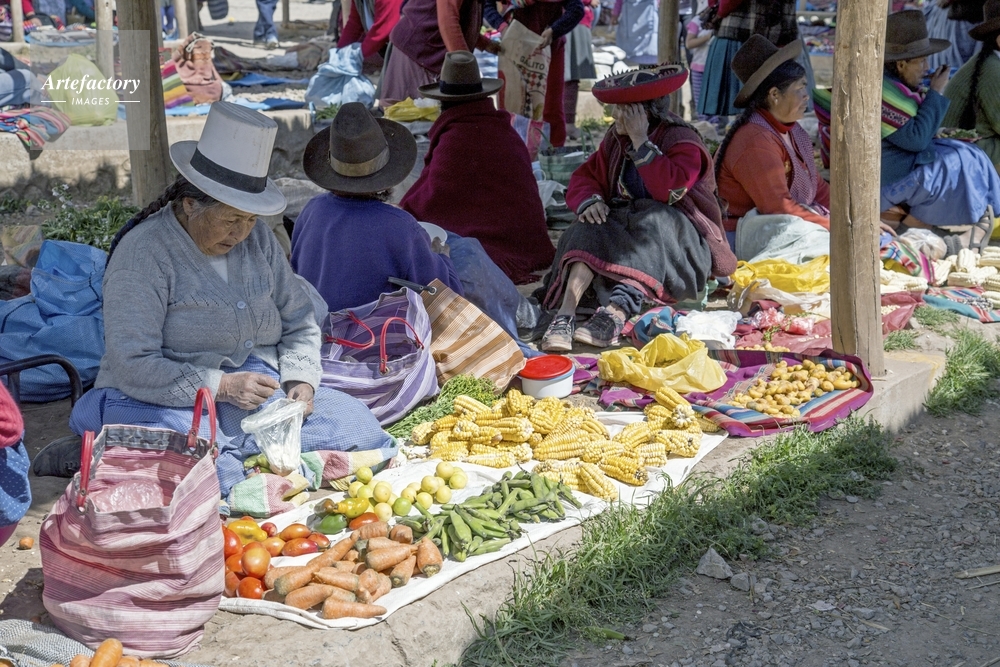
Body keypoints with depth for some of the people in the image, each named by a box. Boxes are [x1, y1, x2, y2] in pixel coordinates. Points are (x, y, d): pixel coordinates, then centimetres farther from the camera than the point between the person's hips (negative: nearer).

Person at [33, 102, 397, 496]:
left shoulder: (257, 238, 7)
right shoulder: (143, 252, -13)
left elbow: (298, 323, 14)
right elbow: (132, 366, -18)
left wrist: (300, 379, -6)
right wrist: (221, 386, -24)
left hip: (259, 394, 7)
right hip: (166, 403, -6)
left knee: (357, 424, -11)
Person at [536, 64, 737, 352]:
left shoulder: (683, 140, -10)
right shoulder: (615, 139, 9)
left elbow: (670, 190, -26)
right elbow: (585, 176, 7)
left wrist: (641, 141, -22)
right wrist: (589, 200, -16)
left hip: (678, 239, -5)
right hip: (625, 223, 5)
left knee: (651, 220, -36)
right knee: (593, 228, -26)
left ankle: (618, 311, -54)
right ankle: (566, 313, -44)